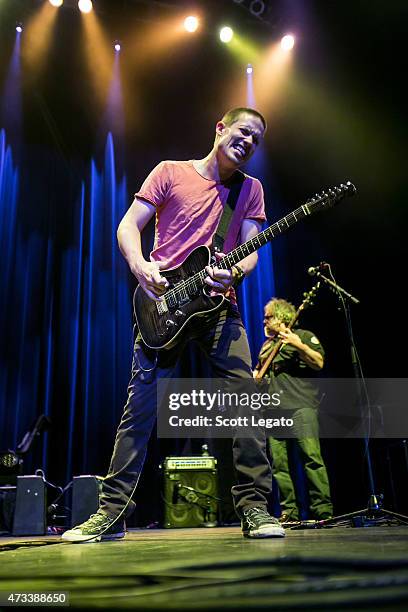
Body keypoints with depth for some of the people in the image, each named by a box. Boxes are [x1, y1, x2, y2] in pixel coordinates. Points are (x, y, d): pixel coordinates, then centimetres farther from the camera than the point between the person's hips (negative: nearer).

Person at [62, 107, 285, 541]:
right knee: (140, 408, -2)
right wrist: (140, 266, -17)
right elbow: (128, 226, 3)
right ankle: (111, 513, 9)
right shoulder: (171, 172, 8)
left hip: (219, 304, 3)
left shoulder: (251, 189, 15)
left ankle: (253, 508, 2)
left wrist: (234, 272, -17)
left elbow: (251, 251, 7)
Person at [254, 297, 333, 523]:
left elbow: (319, 363, -5)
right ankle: (289, 513, 7)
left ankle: (323, 511, -7)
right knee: (279, 464, 1)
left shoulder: (303, 336, 9)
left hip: (300, 405, -6)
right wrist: (255, 377, 14)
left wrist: (298, 345, -17)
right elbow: (258, 371, 36)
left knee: (312, 457, -13)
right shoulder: (266, 345, 27)